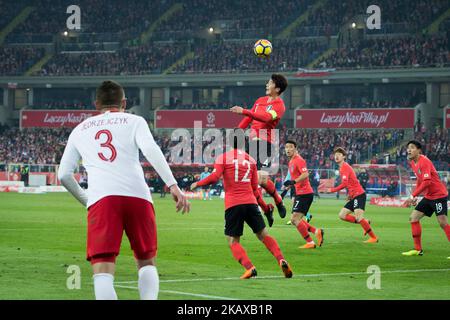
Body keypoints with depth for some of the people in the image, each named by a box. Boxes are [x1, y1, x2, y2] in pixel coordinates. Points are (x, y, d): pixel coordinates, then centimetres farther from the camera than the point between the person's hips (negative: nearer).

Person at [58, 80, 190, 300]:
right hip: (138, 196, 0)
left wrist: (85, 200, 37)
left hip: (101, 198, 0)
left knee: (103, 271, -8)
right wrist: (173, 185, -9)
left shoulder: (79, 130, 25)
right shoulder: (134, 121, 18)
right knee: (146, 263, 18)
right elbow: (150, 150, -2)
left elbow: (63, 175, 21)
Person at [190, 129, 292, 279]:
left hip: (232, 205, -3)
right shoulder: (251, 159, 15)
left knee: (233, 242, 3)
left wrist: (197, 184, 5)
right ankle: (281, 259, -11)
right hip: (250, 202, 3)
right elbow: (255, 187, 15)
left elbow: (214, 177, -9)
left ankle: (249, 267, -18)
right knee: (263, 235, 9)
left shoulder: (223, 158, 2)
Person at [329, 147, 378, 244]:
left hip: (359, 195, -10)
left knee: (358, 217, -19)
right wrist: (350, 194, 14)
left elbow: (344, 184, -25)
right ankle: (365, 223, 11)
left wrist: (332, 190, -17)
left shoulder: (345, 167, -13)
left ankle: (374, 238, -12)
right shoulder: (342, 168, 17)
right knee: (342, 215, 6)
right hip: (354, 196, 10)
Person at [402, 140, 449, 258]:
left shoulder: (424, 162, -20)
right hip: (428, 197, 9)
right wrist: (415, 197, 10)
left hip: (438, 195, -9)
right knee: (413, 217, 4)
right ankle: (418, 249, 10)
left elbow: (427, 182, -28)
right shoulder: (413, 163, 8)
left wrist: (413, 196, -25)